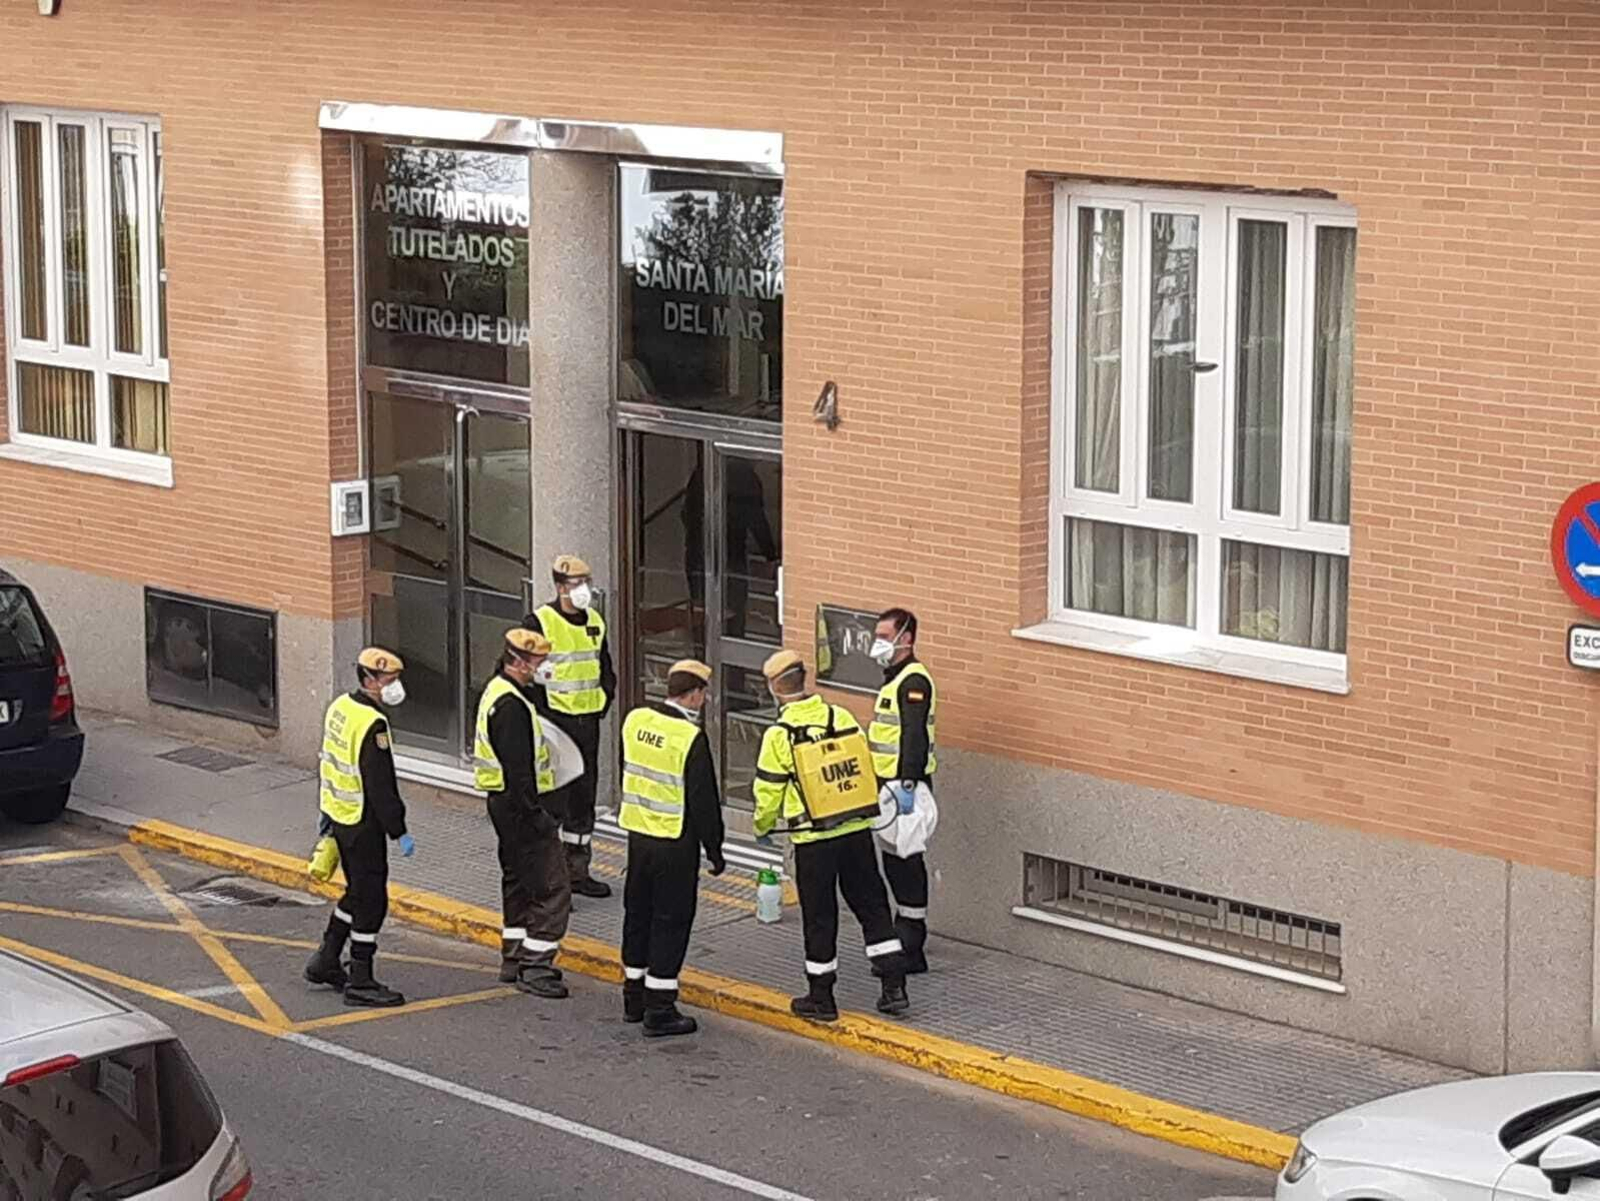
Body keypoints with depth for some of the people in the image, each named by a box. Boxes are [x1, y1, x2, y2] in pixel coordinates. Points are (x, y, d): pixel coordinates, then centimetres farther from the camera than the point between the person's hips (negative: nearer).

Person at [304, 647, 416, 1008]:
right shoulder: (372, 724, -23)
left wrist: (327, 810, 28)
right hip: (362, 825, -10)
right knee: (371, 900, -1)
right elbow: (381, 786, -24)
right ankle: (360, 982, 4)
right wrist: (399, 832, -19)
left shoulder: (340, 708, 7)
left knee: (357, 892, 22)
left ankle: (325, 961, 30)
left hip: (338, 816, 10)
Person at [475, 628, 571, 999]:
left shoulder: (497, 691, 12)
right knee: (552, 888, -8)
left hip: (505, 804, 11)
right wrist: (536, 815, -24)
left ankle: (514, 958, 27)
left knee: (518, 880, 20)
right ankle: (534, 967, -7)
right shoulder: (511, 706, -22)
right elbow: (518, 769, -25)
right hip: (521, 805, -11)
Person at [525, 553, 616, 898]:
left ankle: (578, 870, 22)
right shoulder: (539, 623, -11)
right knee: (552, 798, -7)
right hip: (555, 721, -7)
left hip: (587, 720, 7)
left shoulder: (595, 623, 12)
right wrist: (542, 714, -16)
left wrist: (604, 701, 8)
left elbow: (605, 669, 22)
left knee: (584, 798, 13)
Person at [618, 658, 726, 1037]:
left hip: (637, 833, 7)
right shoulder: (691, 738, -20)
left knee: (638, 914, 18)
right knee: (671, 921, 1)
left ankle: (634, 998, 28)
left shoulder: (635, 721, 0)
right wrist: (714, 850, -6)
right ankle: (659, 1010, 3)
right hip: (675, 843, -7)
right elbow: (704, 802, -16)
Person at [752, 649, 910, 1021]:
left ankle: (821, 997, 13)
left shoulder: (778, 734, -10)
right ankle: (894, 987, 10)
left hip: (812, 838, -4)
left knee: (819, 916, 6)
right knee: (871, 905, 12)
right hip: (856, 830, 4)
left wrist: (762, 828, 15)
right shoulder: (840, 716, 1)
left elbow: (768, 790, -3)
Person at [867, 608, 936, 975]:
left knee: (905, 861, -8)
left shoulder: (913, 681, -16)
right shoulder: (895, 678, 18)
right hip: (890, 785, 10)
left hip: (904, 787, -10)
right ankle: (905, 935, 25)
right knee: (894, 861, 15)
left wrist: (907, 783, -35)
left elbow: (915, 737, -27)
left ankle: (912, 952, -5)